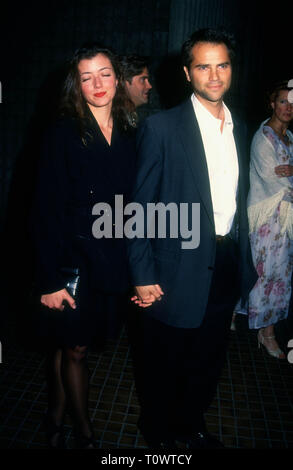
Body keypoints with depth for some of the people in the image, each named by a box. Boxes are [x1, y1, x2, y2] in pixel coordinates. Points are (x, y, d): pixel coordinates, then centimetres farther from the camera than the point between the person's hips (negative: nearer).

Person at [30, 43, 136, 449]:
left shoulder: (128, 137, 6)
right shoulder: (63, 136, -8)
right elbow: (47, 212, -11)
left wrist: (136, 266, 4)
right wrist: (50, 281, -14)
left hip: (113, 262, 4)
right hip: (74, 260, -4)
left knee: (67, 345, 18)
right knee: (74, 347, 12)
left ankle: (56, 417, 41)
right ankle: (84, 430, 36)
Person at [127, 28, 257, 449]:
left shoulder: (239, 129, 9)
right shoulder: (161, 127, -10)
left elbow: (237, 198, 13)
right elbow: (141, 205, -11)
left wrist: (242, 260, 11)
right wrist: (143, 275, -14)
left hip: (226, 268, 6)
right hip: (178, 269, -5)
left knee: (209, 360, 21)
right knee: (165, 363, 14)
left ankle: (191, 425, 47)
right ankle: (157, 429, 43)